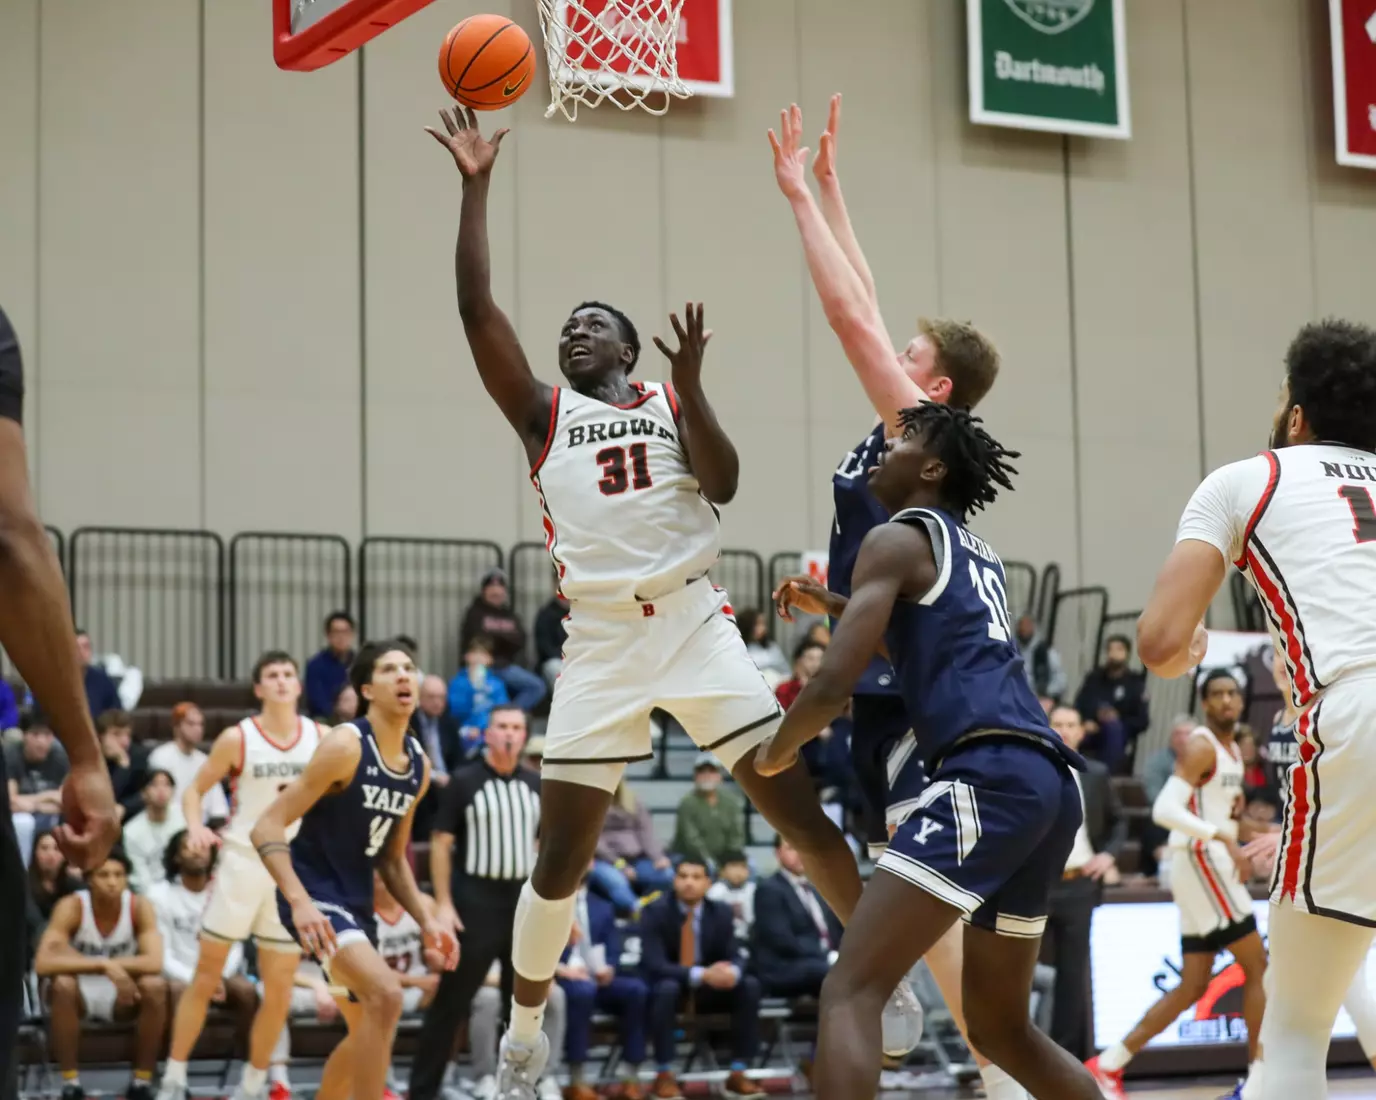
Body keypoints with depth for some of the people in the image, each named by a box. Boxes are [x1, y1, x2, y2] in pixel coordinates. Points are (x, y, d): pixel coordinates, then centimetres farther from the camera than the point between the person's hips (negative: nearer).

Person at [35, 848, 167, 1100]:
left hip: (121, 995, 2)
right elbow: (42, 963, -35)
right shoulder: (71, 907, -21)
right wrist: (103, 965, -40)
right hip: (80, 994, -2)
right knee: (62, 985, -35)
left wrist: (110, 964, -32)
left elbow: (154, 962, -28)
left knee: (156, 986, -29)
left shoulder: (140, 907, -16)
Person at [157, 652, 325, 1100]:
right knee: (206, 975, 0)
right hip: (243, 861, -3)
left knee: (279, 988, 4)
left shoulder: (321, 738, 1)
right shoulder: (238, 739, -7)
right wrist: (196, 827, -19)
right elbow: (196, 789, -1)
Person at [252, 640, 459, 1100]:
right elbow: (267, 828, -19)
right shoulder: (346, 746, -17)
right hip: (316, 894, -9)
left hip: (357, 901, 9)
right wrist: (299, 901, -31)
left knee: (366, 1029, 17)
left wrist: (427, 920, 7)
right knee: (386, 994, -28)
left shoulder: (419, 765, 6)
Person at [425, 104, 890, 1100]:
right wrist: (477, 186, 0)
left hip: (695, 619, 0)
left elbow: (723, 484, -3)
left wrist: (691, 380, -10)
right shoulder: (544, 412, 13)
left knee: (797, 804, -6)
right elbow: (477, 308, 3)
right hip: (600, 637, 0)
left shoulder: (671, 402, 15)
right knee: (562, 856, -1)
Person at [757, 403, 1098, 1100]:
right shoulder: (977, 557, 29)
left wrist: (775, 753, 13)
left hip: (988, 778, -9)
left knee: (852, 990, -13)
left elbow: (835, 684, -6)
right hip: (1048, 781, 9)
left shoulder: (898, 539, 4)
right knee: (999, 1026, 21)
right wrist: (839, 607, 46)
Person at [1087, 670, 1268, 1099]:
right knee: (1258, 965, -10)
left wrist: (1237, 811, 10)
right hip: (1201, 860, -10)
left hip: (1213, 862, 10)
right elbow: (1164, 810, -23)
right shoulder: (1200, 747, -11)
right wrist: (1224, 836, -30)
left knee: (1192, 987, 7)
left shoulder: (1233, 751, 18)